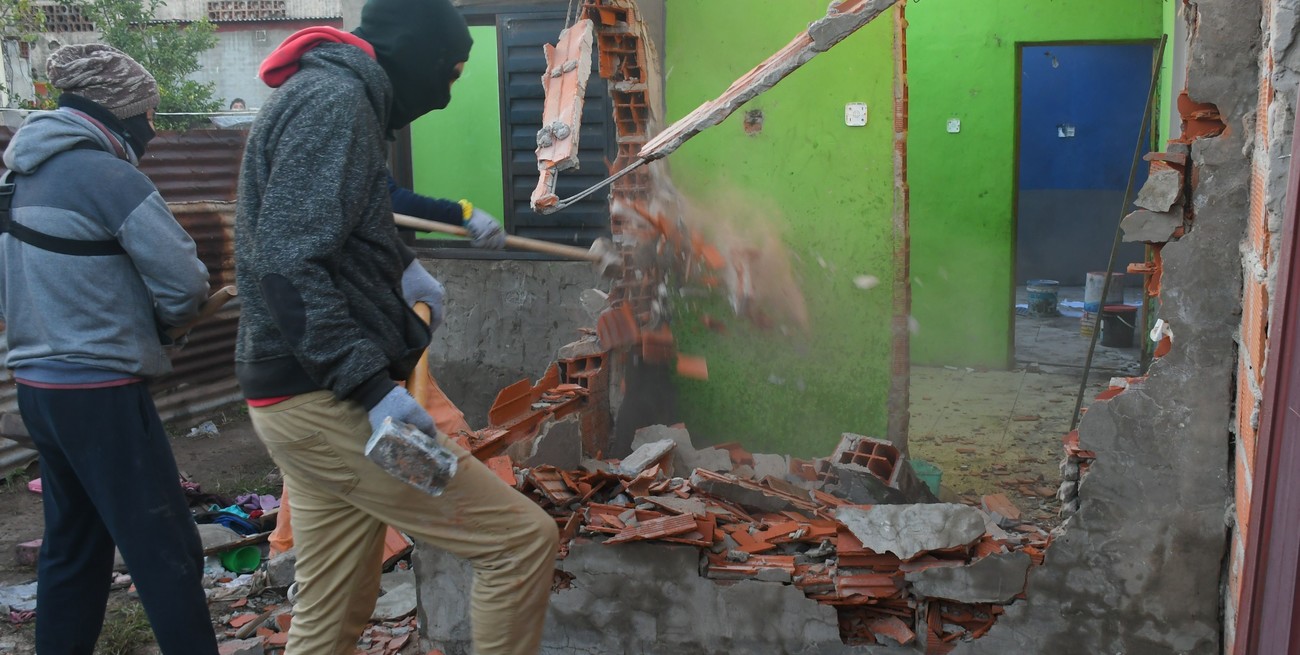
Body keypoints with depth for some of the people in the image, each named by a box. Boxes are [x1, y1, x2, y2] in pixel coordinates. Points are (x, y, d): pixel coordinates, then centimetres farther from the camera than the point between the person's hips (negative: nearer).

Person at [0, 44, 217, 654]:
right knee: (165, 549, 0)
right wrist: (153, 321, 3)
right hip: (99, 392, -9)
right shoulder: (107, 174, -16)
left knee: (73, 544, 18)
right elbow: (185, 282, -17)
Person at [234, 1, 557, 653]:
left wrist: (403, 266, 43)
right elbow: (286, 264, -23)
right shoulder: (333, 99, -12)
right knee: (523, 539, -8)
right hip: (326, 402, -10)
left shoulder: (328, 95, 20)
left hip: (314, 397, 10)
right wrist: (371, 386, -26)